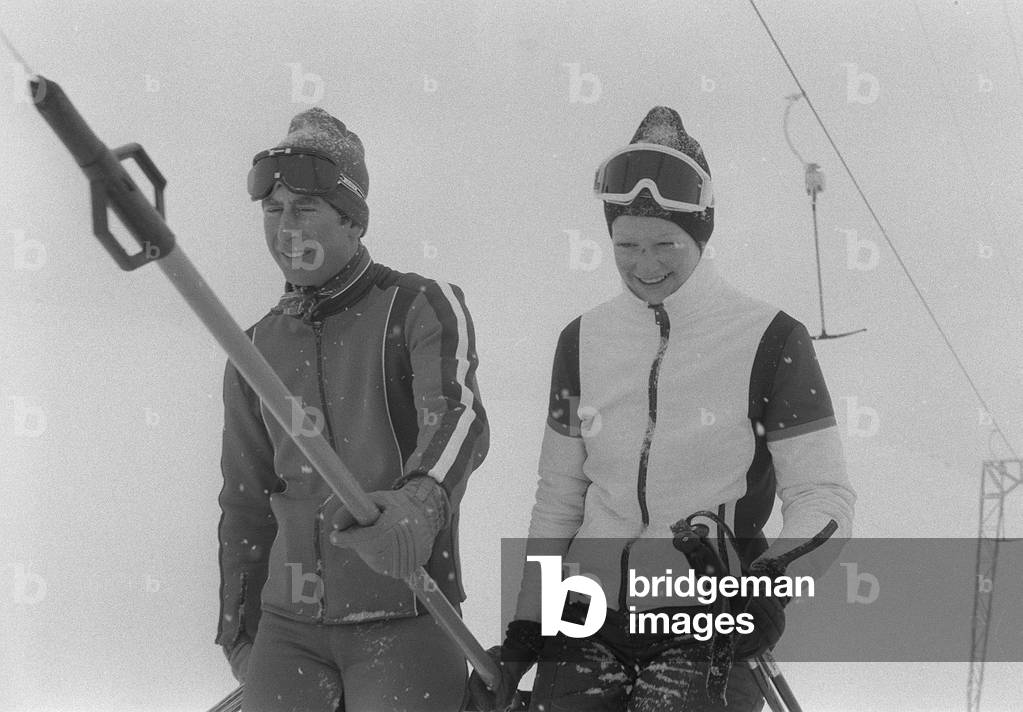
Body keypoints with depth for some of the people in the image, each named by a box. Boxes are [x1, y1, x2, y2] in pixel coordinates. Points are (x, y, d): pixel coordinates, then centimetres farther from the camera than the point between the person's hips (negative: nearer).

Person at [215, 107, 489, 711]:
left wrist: (419, 503, -43)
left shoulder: (425, 308, -3)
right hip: (290, 627, 4)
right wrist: (238, 629, 24)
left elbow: (458, 420, -22)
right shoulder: (258, 351, 13)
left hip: (405, 622, -4)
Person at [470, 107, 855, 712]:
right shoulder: (584, 343, 11)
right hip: (587, 619, 3)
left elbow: (824, 498, 0)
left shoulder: (771, 342, -1)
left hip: (710, 626, -3)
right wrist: (523, 633, 13)